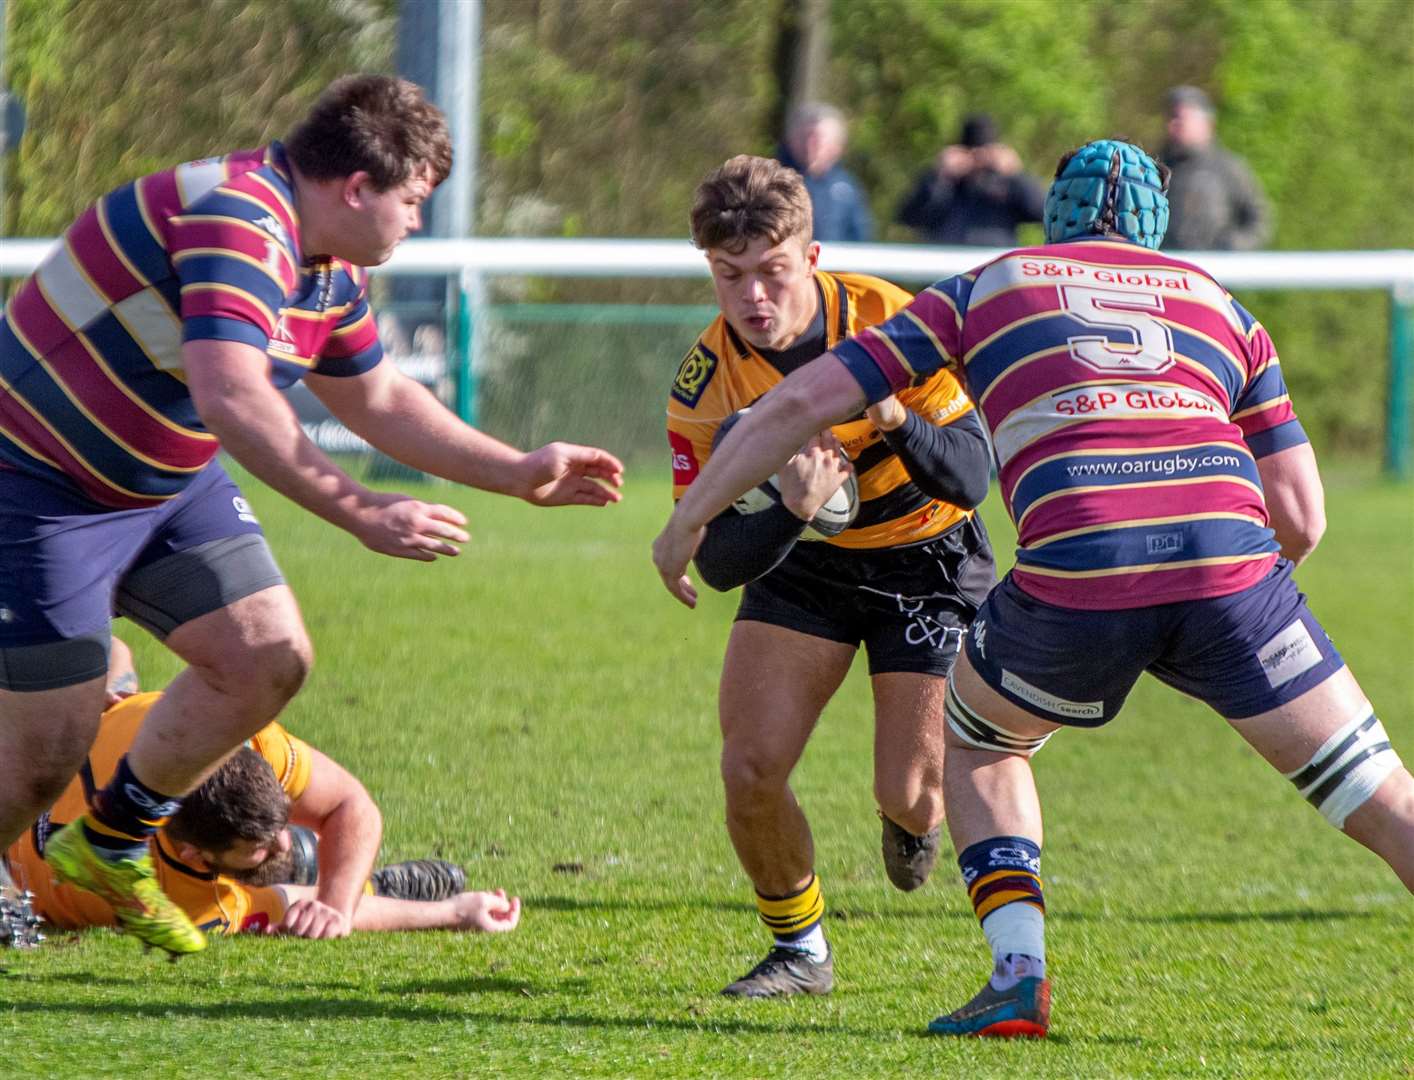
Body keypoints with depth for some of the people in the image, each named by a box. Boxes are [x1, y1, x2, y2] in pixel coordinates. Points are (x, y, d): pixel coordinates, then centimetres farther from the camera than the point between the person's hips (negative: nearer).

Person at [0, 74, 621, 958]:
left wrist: (521, 473, 15)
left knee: (268, 656, 0)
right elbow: (233, 400, -40)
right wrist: (363, 515, -41)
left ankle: (110, 848, 18)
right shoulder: (239, 222, -28)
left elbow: (377, 399, 20)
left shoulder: (332, 273, 4)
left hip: (168, 483, 9)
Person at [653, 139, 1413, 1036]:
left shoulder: (987, 289, 24)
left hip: (1077, 582, -1)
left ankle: (1019, 976, 14)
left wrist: (688, 521, 30)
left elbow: (803, 400, 20)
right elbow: (1301, 518, 22)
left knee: (976, 737, 30)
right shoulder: (1221, 306, 27)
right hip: (1226, 559, 1)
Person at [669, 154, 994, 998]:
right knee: (751, 770, -13)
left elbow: (972, 479, -23)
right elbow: (717, 562, -21)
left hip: (927, 558, -2)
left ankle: (914, 819, 31)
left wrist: (895, 420, -43)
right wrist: (792, 510, -42)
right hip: (803, 562, 2)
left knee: (912, 797, -10)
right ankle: (800, 950, 14)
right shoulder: (706, 385, -21)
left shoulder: (892, 324, -25)